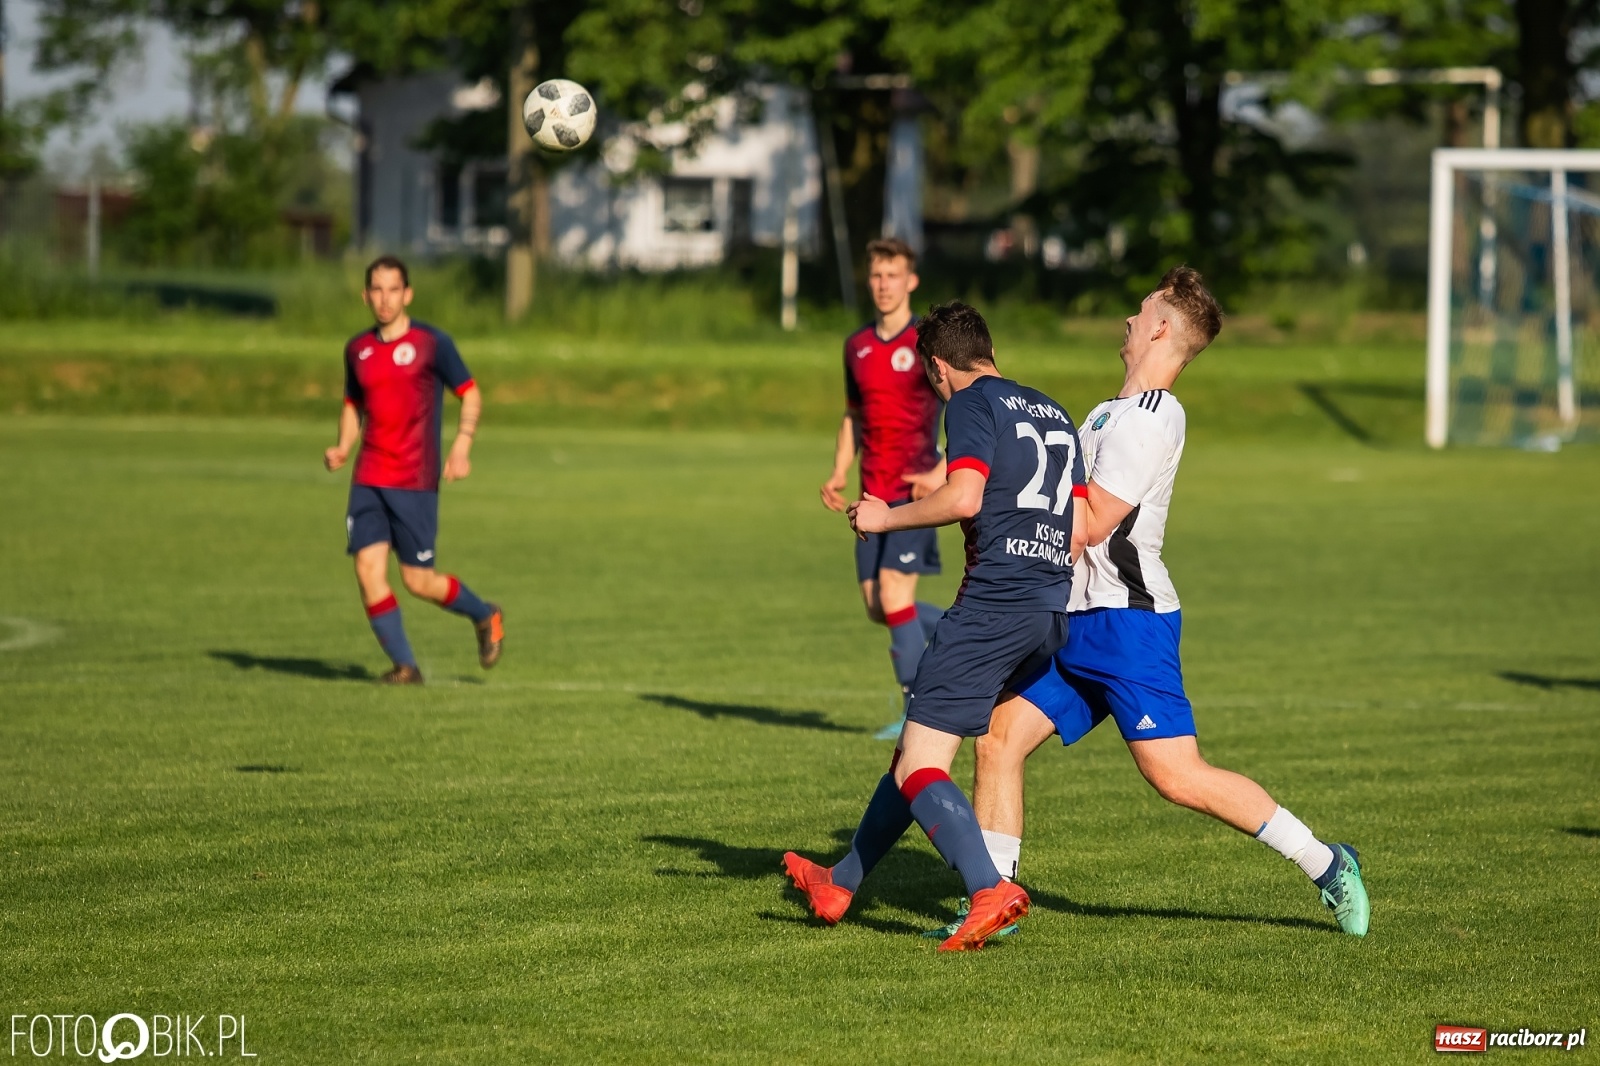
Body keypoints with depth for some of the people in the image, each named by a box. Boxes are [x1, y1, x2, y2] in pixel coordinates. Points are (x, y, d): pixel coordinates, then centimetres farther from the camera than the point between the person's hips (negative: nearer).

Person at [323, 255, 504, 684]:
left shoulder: (431, 343, -4)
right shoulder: (357, 349, 10)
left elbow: (470, 394, 1)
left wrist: (462, 445, -13)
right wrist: (343, 447, 5)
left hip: (415, 481, -5)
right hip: (368, 480, 5)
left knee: (418, 580, -4)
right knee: (368, 568, -8)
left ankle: (485, 616, 24)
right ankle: (405, 666, 0)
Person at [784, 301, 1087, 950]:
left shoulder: (972, 404, -1)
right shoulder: (1056, 416, 23)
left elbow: (964, 498, -16)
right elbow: (1082, 527, 19)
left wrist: (886, 518, -2)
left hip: (992, 601, -9)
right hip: (1053, 613, 9)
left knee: (918, 769, -10)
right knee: (915, 754, 20)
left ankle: (989, 891, -29)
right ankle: (841, 886, 30)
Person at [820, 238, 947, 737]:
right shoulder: (857, 345, 13)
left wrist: (942, 471, -19)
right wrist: (838, 475, 10)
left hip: (914, 491, -7)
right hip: (874, 495, 7)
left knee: (895, 598, -13)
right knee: (877, 607, 5)